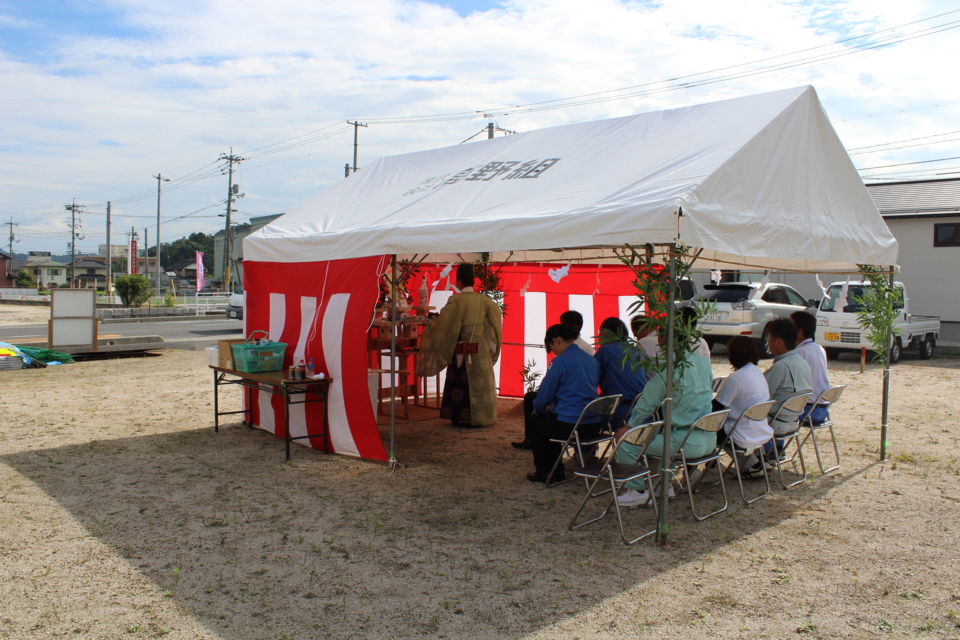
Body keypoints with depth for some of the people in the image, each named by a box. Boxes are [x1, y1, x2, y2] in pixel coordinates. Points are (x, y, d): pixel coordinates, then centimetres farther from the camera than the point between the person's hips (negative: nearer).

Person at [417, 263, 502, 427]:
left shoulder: (456, 301, -15)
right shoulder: (483, 299, 1)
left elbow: (443, 322, -14)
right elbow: (496, 313, 16)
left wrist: (430, 325, 5)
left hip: (462, 350, -5)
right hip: (482, 349, 5)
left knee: (460, 383, 3)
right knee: (480, 381, 12)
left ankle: (462, 418, 5)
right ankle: (480, 417, 16)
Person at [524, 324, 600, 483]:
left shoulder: (561, 361, -12)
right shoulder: (591, 360, 11)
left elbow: (545, 392, -8)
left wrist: (537, 409, 14)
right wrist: (552, 407, 26)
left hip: (570, 426, -7)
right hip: (594, 426, 7)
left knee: (534, 421, 22)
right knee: (549, 418, 33)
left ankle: (543, 472, 23)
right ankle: (557, 469, 34)